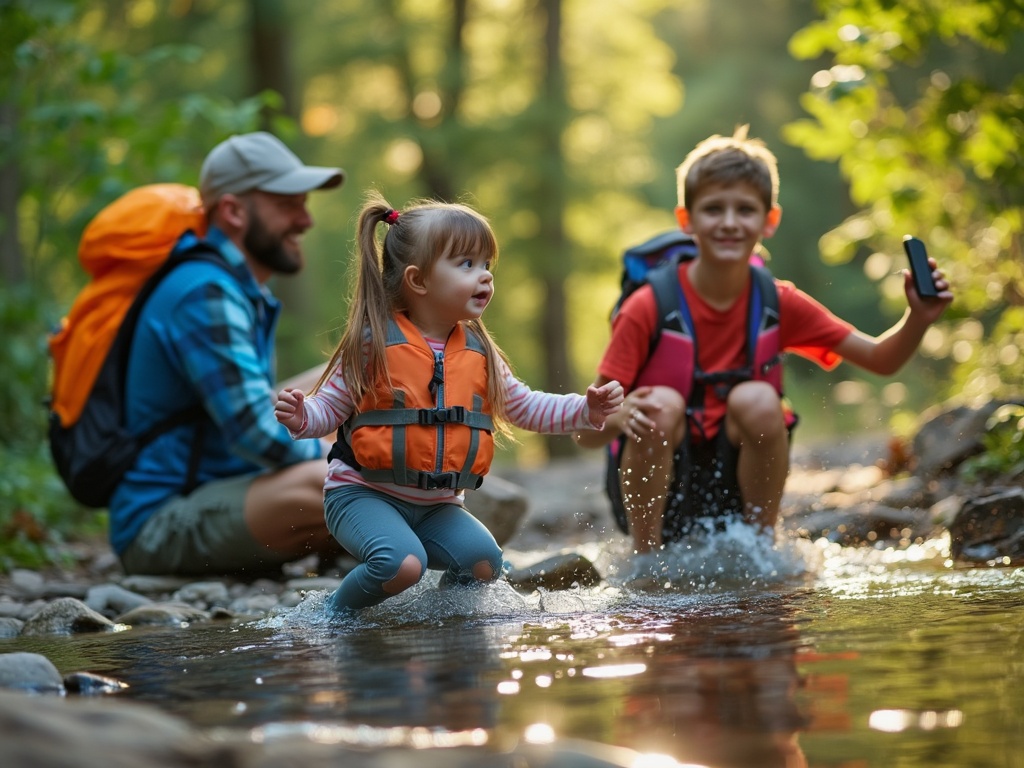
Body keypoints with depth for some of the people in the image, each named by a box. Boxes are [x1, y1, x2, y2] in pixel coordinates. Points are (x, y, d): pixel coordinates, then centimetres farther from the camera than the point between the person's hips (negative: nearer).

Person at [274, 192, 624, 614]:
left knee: (483, 559, -17)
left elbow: (527, 407, 15)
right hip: (364, 494, -5)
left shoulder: (478, 353, 6)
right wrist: (300, 416, -26)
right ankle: (336, 616, -1)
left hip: (437, 504, 5)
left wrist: (586, 409, 1)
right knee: (404, 564, -29)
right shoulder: (373, 343, -10)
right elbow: (329, 409, -4)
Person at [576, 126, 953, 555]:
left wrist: (918, 318, -19)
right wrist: (620, 417, -39)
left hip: (733, 490, 3)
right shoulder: (648, 309, -15)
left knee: (757, 400, -24)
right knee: (662, 405, -30)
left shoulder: (779, 304, -3)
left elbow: (879, 359, 1)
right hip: (652, 487, -2)